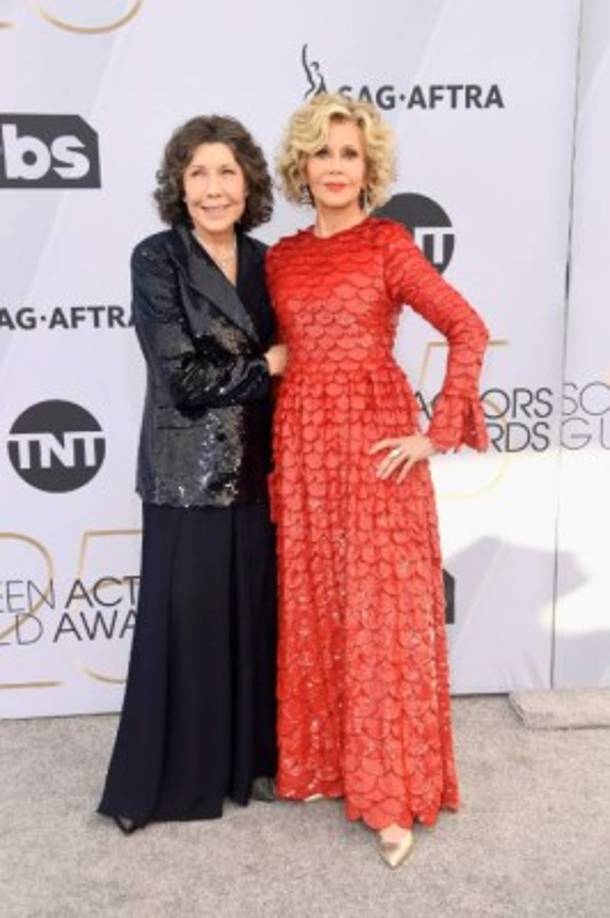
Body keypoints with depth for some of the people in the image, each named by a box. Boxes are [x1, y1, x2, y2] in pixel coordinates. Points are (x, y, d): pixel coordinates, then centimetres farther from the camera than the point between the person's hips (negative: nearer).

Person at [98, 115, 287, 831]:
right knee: (186, 622, 4)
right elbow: (183, 379, -15)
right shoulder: (156, 259, -8)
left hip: (257, 470, 5)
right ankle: (172, 775, 23)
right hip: (187, 474, -5)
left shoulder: (263, 261, 8)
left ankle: (250, 756, 32)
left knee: (255, 614, 13)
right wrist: (267, 365, -7)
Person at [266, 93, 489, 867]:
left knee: (381, 614, 0)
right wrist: (278, 448, 6)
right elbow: (278, 359, 15)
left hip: (374, 440, -5)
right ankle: (319, 759, 30)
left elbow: (468, 331, -8)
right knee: (310, 607, 11)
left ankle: (391, 795, 13)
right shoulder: (281, 258, 11)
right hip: (301, 443, 5)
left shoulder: (388, 243, -3)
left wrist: (437, 433, -12)